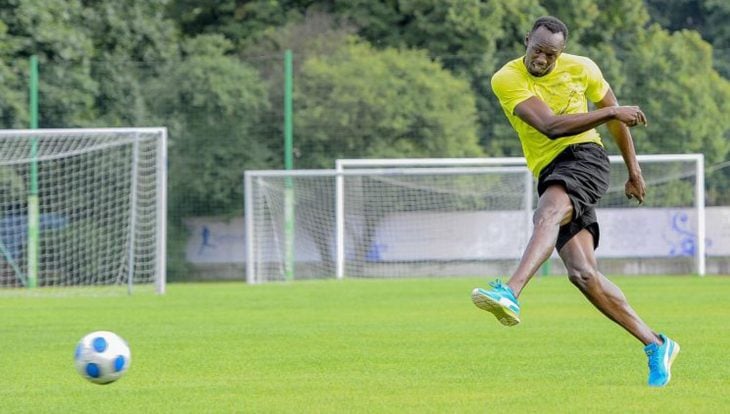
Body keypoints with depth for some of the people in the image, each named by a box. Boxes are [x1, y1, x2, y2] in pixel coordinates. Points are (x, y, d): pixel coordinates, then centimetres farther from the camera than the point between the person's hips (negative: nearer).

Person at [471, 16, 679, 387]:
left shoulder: (581, 69, 2)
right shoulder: (506, 80, -4)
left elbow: (616, 117, 19)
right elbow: (550, 125, -17)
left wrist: (633, 171, 23)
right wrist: (610, 112, -18)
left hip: (584, 158, -3)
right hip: (549, 173, 3)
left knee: (547, 213, -35)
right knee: (582, 274, -10)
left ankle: (510, 293, -58)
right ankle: (656, 345, -1)